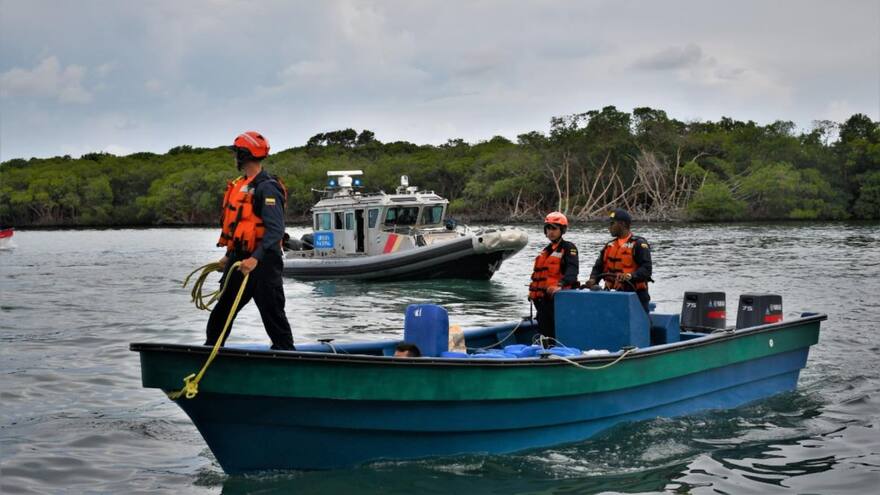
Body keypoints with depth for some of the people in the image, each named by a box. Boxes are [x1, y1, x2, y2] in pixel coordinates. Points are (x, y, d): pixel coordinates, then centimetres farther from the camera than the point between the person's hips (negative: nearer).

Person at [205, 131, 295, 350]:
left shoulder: (266, 188, -16)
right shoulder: (241, 185, 15)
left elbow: (275, 230, -24)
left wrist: (256, 259, -33)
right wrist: (229, 256, 24)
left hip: (262, 263, -10)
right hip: (240, 261, 10)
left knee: (272, 314, -3)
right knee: (221, 312, 15)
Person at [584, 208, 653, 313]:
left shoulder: (638, 244, -5)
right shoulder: (609, 245, 17)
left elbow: (646, 269, -14)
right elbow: (598, 267, 16)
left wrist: (630, 276, -30)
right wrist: (593, 279, -4)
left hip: (635, 295, -6)